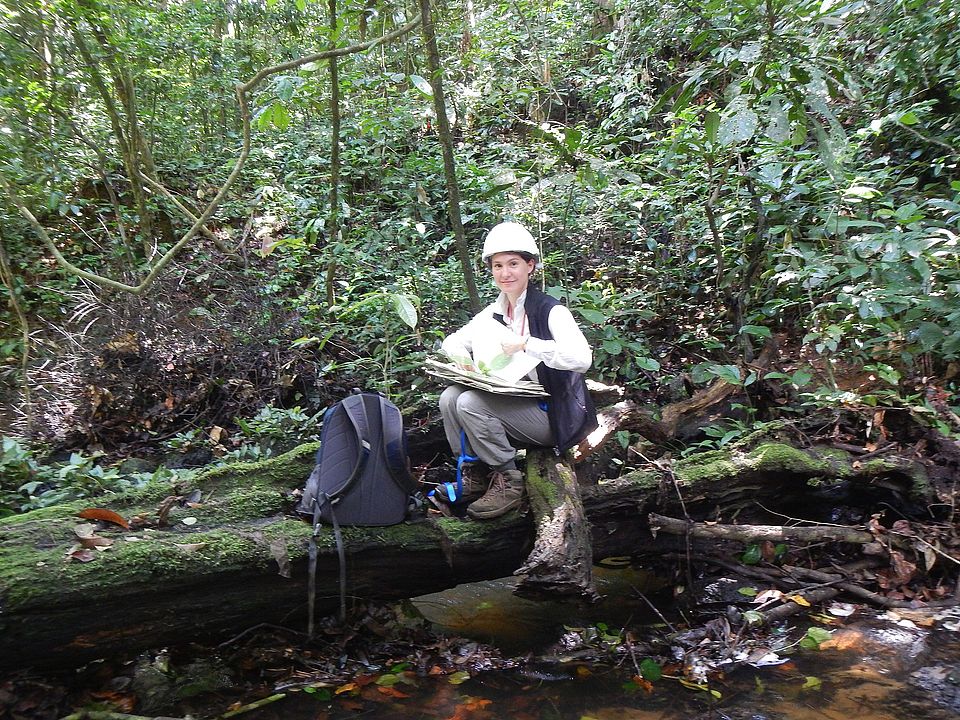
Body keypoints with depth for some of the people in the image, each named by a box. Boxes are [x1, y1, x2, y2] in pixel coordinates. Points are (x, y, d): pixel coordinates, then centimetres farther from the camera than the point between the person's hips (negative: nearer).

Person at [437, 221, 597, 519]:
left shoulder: (551, 311, -15)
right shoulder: (494, 313, 7)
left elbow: (581, 358, -30)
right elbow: (453, 341, 15)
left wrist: (526, 343, -29)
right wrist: (462, 357, -8)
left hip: (552, 414, -7)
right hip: (514, 404, 7)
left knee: (471, 402, -24)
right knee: (450, 397, -11)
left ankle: (508, 483, -10)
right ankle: (473, 475, 1)